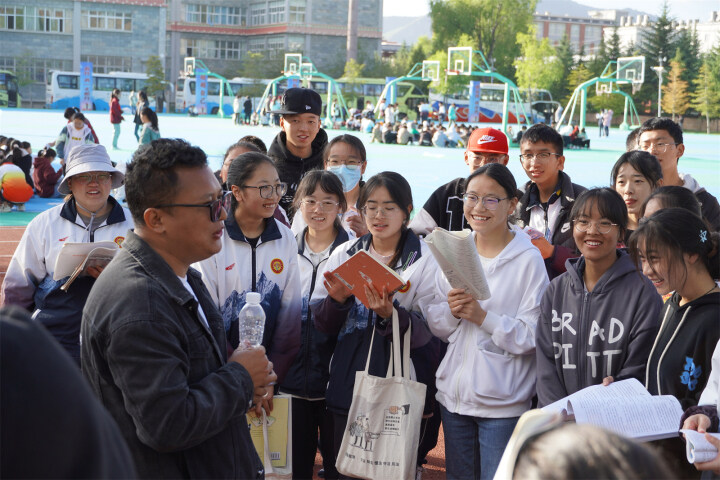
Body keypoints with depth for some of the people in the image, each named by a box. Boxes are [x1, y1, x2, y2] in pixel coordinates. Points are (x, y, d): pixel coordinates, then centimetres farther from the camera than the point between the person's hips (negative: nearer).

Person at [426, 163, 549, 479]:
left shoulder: (528, 259, -9)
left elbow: (532, 336, -14)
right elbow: (435, 326, 9)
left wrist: (482, 317, -23)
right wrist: (451, 311, -12)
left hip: (503, 404, -5)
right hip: (454, 394, 5)